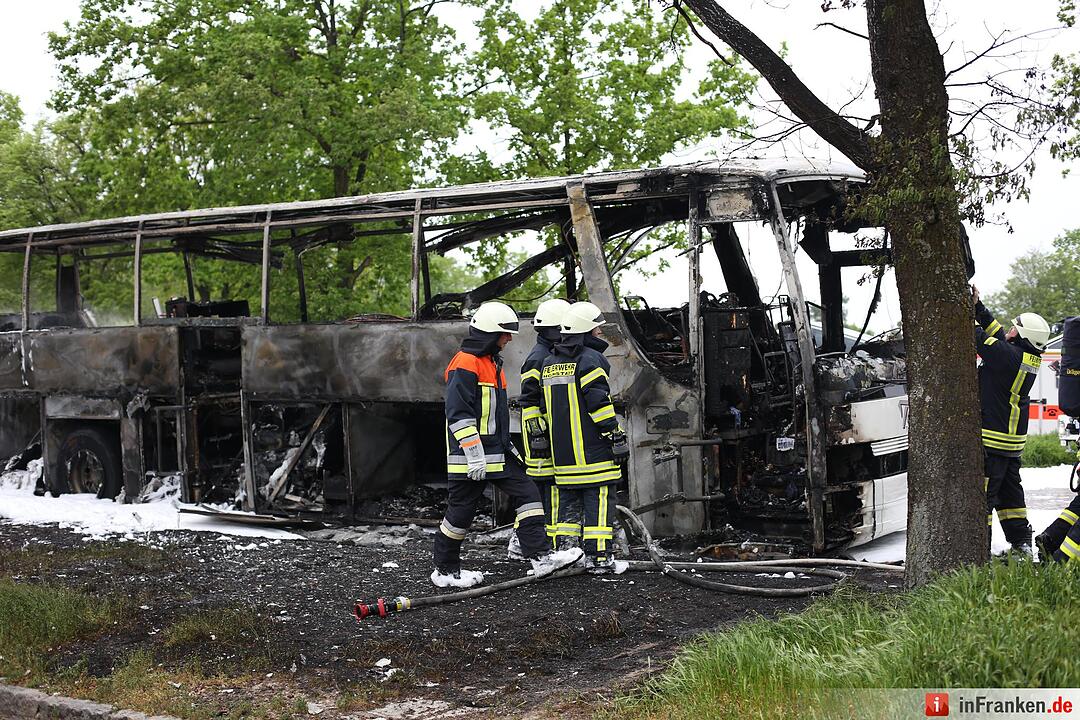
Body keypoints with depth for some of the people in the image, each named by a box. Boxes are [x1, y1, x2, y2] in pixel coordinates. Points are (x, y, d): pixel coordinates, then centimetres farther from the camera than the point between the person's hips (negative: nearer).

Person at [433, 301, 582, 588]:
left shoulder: (492, 362, 16)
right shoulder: (465, 365, -16)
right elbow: (458, 414, -22)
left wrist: (507, 444, 26)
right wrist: (474, 455, -25)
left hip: (497, 452, 10)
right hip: (470, 455, -10)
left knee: (527, 494, 3)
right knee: (461, 511, 0)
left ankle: (540, 556, 2)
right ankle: (444, 570, 14)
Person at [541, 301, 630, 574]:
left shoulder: (549, 363, 16)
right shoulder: (590, 359, -10)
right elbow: (600, 403, -15)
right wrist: (617, 437, -12)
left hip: (562, 449, 8)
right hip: (593, 448, -7)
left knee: (568, 499, 12)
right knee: (598, 499, -4)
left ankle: (564, 551, 11)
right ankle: (598, 556, -4)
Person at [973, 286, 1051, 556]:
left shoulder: (1008, 356, -21)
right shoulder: (1028, 358, 6)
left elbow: (978, 338, -18)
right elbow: (996, 334, 15)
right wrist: (978, 305, 12)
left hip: (991, 438, -9)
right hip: (1012, 439, 9)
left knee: (983, 493, -4)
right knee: (1009, 490, 19)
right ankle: (1021, 542, 24)